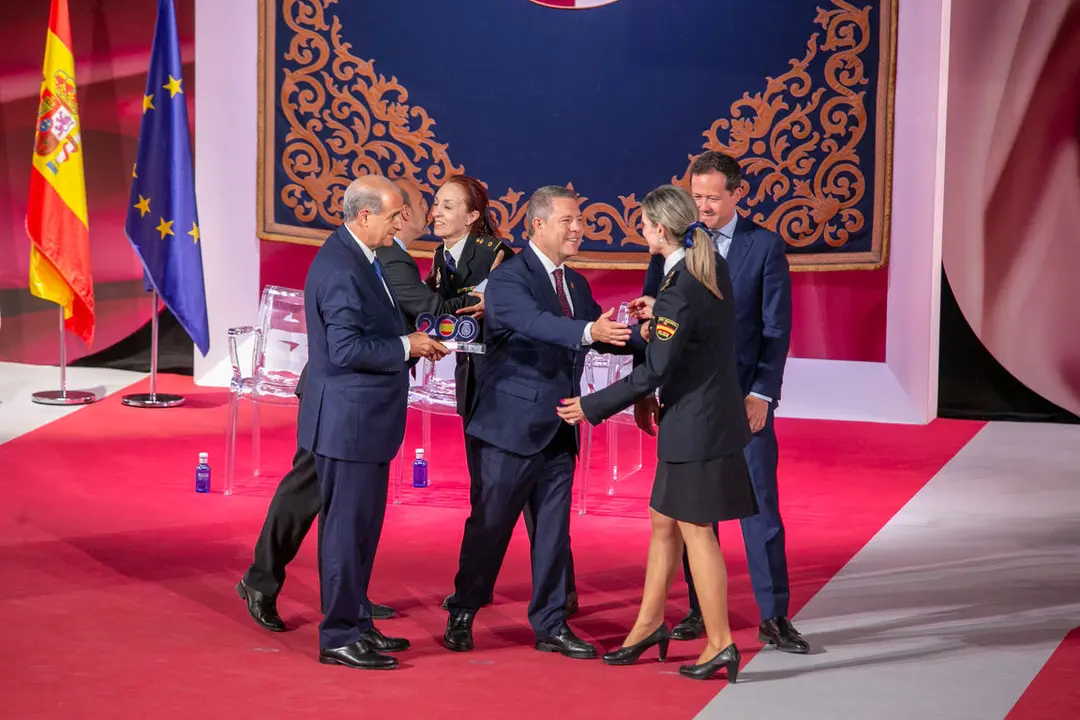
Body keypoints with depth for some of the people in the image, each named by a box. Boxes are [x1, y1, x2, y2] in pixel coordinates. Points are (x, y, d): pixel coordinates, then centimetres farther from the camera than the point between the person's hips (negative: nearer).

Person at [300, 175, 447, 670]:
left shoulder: (358, 258, 13)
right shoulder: (341, 268, -20)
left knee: (361, 526, 17)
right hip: (348, 420, -11)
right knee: (347, 527, -3)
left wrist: (411, 341, 7)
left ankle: (357, 624, 28)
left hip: (364, 419, 11)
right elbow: (347, 349, -25)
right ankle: (339, 638, 6)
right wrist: (406, 346, -16)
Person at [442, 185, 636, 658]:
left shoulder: (576, 284, 13)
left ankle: (550, 625, 19)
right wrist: (589, 331, -46)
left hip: (558, 429, 7)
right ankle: (461, 616, 19)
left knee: (553, 530, 10)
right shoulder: (508, 278, -13)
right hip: (512, 424, -7)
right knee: (489, 526, 3)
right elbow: (536, 323, -31)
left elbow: (603, 334, 7)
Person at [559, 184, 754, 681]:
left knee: (695, 531, 0)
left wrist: (593, 407, -14)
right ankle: (649, 623, 30)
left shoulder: (679, 294, -23)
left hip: (695, 426, -10)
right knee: (664, 524, 18)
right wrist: (658, 320, 12)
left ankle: (720, 644, 8)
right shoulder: (714, 269, 5)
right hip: (709, 414, 10)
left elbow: (655, 374, -21)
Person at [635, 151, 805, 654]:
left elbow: (776, 328, -2)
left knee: (760, 506, -1)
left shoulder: (765, 246, -1)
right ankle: (700, 610, 17)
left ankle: (774, 617, 5)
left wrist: (761, 394, -10)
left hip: (745, 395, -2)